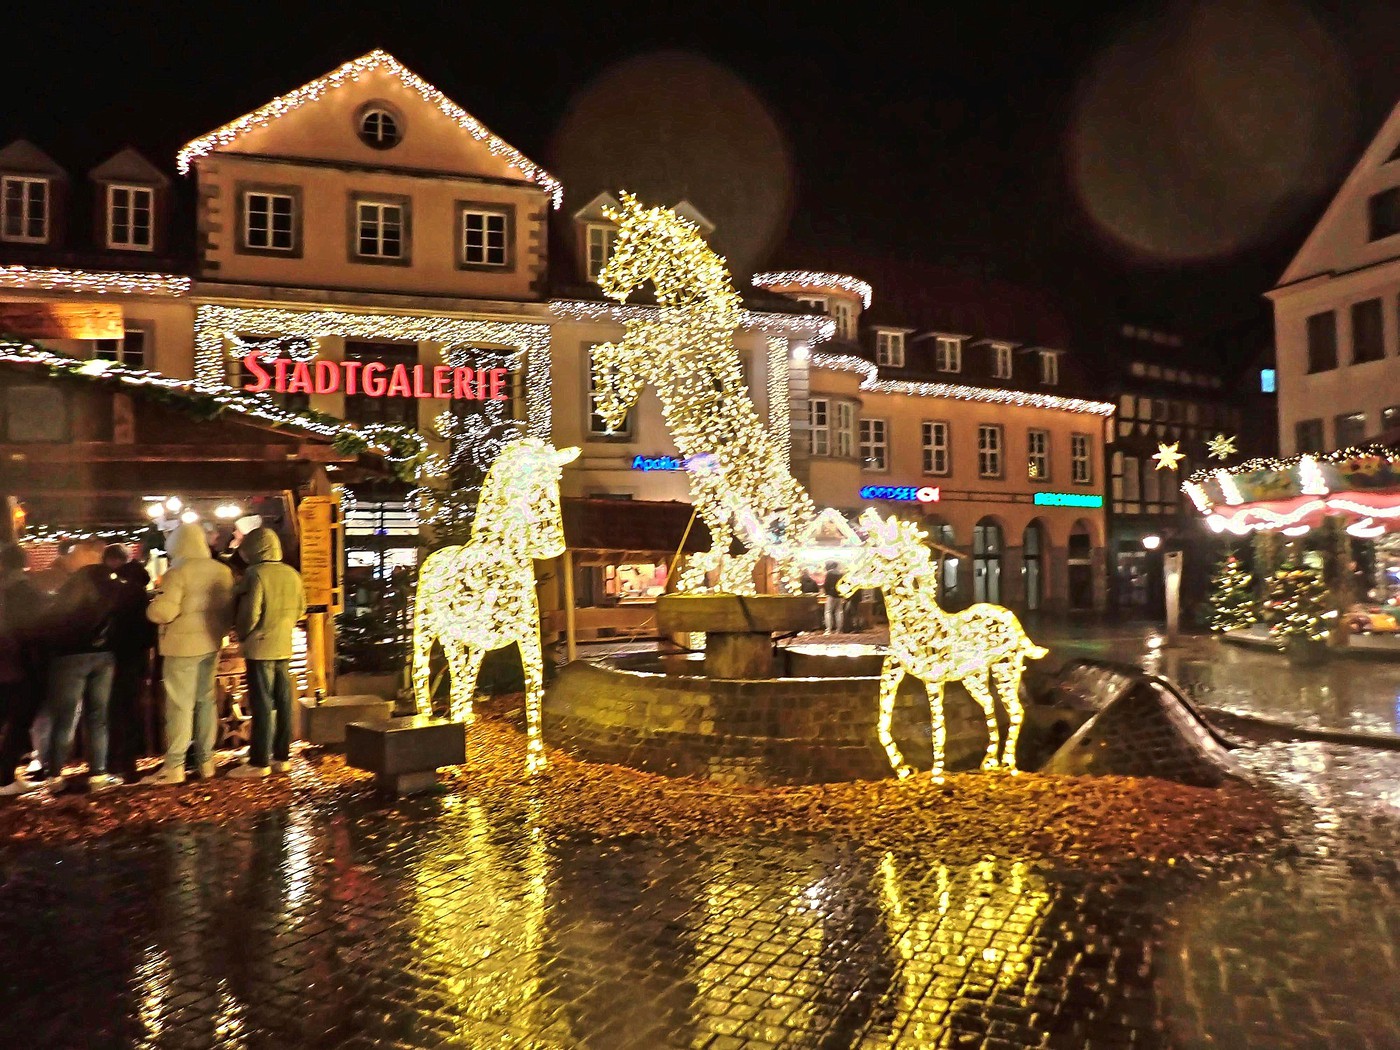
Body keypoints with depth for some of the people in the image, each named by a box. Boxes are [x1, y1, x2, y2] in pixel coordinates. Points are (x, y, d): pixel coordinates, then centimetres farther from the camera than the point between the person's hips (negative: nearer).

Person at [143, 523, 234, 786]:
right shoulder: (222, 571, 4)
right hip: (211, 645, 6)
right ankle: (206, 760, 17)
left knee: (180, 705, -1)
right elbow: (229, 609, 7)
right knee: (206, 700, 12)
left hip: (183, 646, -6)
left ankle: (174, 767, 2)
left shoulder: (178, 572, -14)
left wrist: (152, 605, 0)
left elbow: (162, 611, -20)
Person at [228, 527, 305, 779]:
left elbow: (249, 614, -18)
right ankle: (281, 756, 18)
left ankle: (259, 762, 5)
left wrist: (242, 635, -1)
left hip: (260, 647, -6)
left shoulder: (256, 574, -15)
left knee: (262, 705, -1)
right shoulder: (293, 574, 6)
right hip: (284, 646, 6)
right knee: (283, 703, 11)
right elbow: (300, 610, 13)